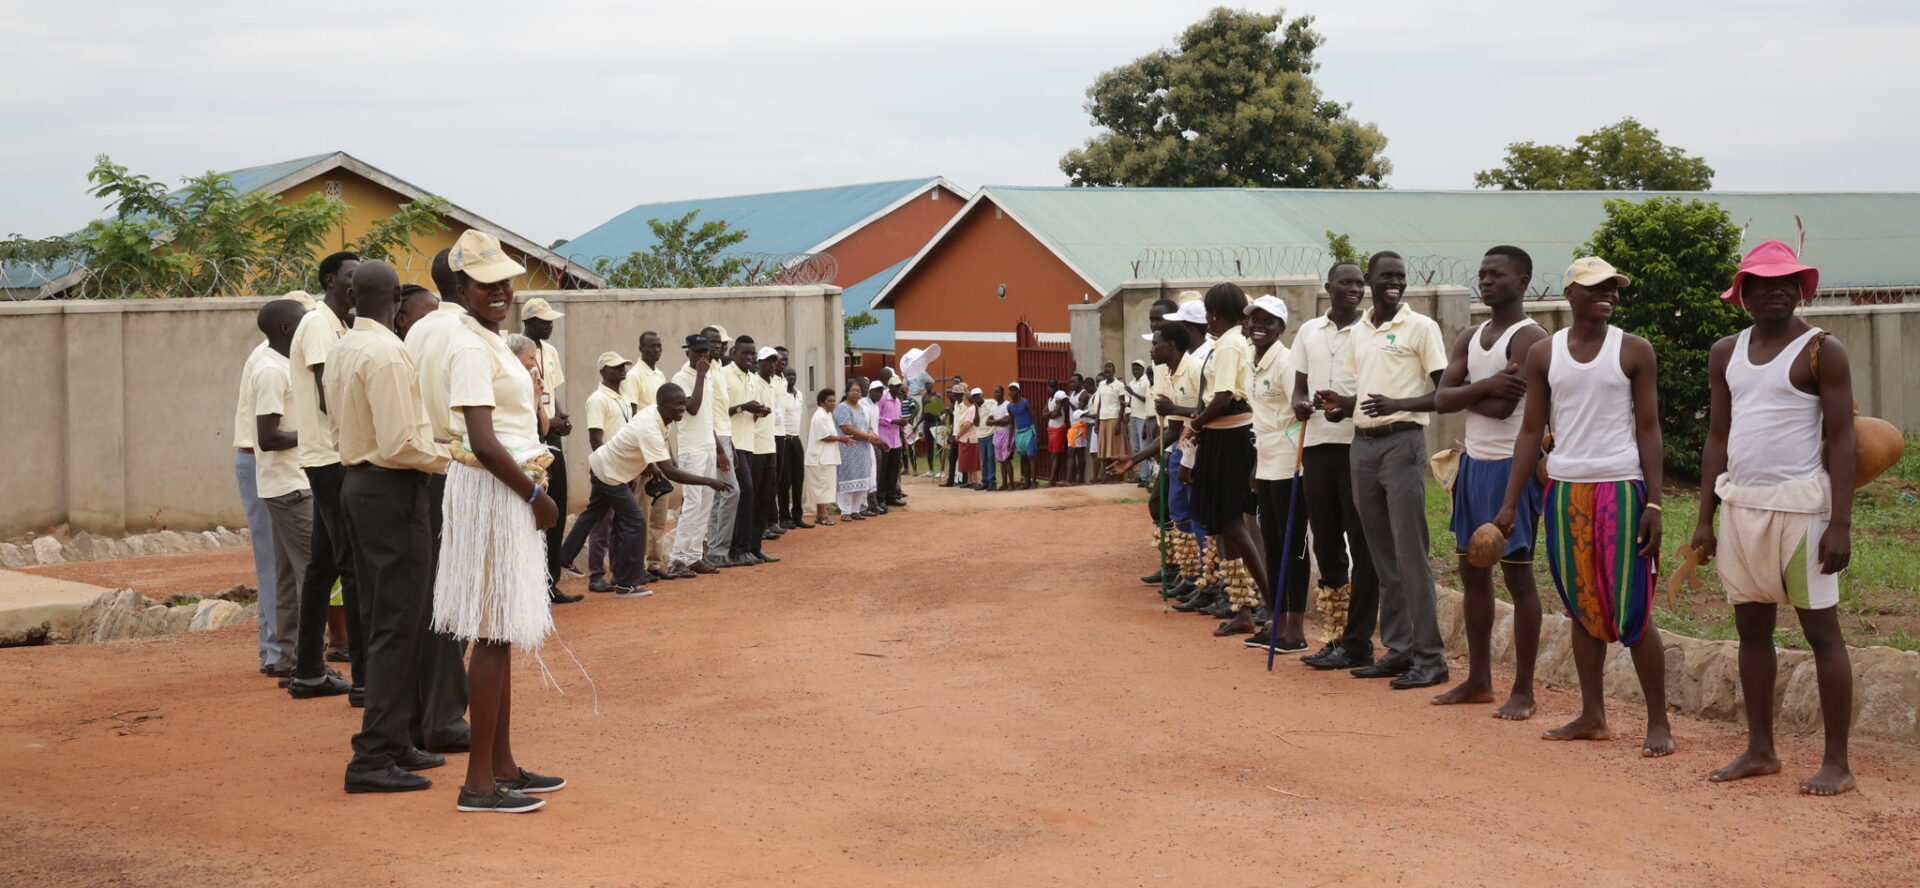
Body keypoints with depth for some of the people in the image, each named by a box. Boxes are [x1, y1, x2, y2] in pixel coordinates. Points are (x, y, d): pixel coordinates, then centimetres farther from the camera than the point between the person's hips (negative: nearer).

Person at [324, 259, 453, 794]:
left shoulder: (341, 351, 12)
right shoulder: (387, 354, -17)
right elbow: (401, 442, -22)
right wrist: (449, 459, -9)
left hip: (357, 481, 10)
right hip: (392, 489, -10)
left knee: (380, 622, 14)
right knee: (398, 626, -7)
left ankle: (393, 742, 21)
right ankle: (374, 758, -8)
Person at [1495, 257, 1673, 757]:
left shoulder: (1633, 351, 1)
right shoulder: (1544, 355, 7)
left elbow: (1649, 429, 0)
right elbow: (1532, 430, 9)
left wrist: (1653, 503, -9)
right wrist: (1510, 504, 3)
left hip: (1621, 489, -3)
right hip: (1565, 490, 3)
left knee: (1632, 612, -5)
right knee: (1582, 607, 8)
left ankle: (1659, 724, 2)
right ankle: (1592, 717, 16)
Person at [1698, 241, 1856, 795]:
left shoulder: (1821, 351, -5)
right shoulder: (1727, 354, 11)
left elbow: (1841, 441, -9)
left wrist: (1840, 524, -16)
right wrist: (1705, 519, 10)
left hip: (1800, 505, -6)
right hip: (1740, 505, 6)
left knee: (1821, 629, -3)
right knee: (1752, 628, 10)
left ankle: (1837, 763, 1)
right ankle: (1761, 750, 20)